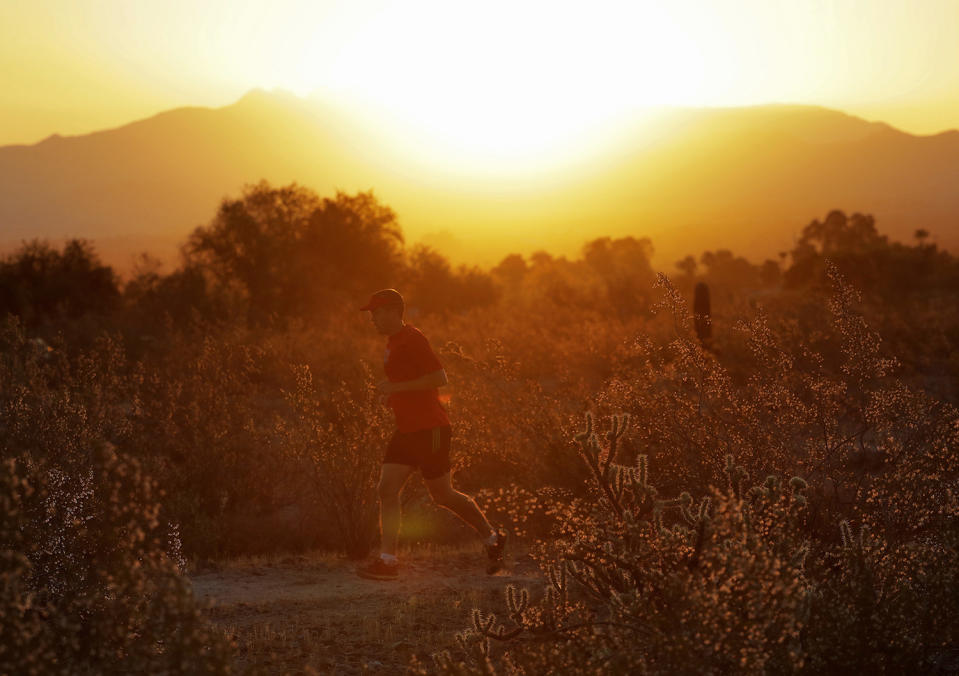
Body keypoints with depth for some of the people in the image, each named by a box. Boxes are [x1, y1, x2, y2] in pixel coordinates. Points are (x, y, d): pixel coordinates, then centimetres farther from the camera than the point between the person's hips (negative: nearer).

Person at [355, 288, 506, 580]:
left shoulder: (412, 339, -14)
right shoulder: (393, 343, 15)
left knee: (442, 495, 0)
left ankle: (492, 537, 19)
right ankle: (387, 560, -4)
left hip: (429, 430, -9)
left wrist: (397, 388, -23)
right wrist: (392, 394, 11)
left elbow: (439, 377, -22)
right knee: (387, 489, -2)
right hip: (407, 430, 9)